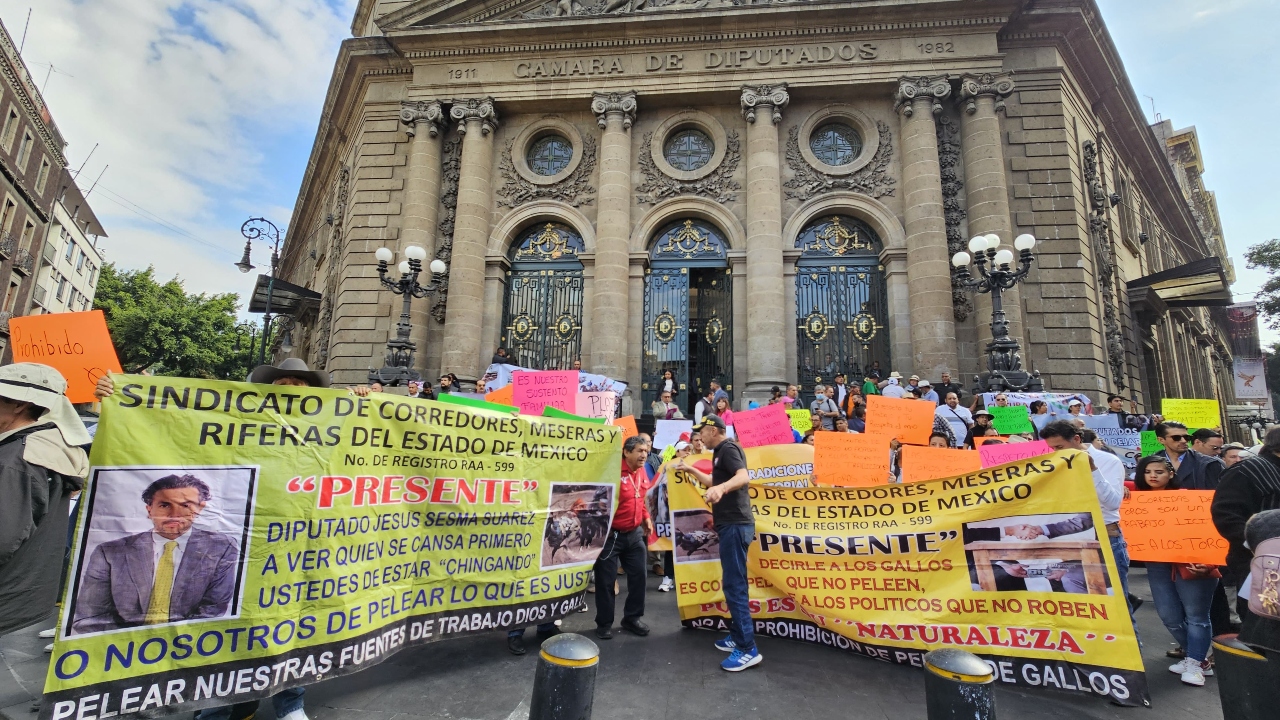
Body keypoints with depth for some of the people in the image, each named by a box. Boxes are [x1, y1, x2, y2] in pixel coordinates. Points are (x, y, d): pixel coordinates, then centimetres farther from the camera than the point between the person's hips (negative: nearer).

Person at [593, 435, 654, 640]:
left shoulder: (642, 472, 5)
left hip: (635, 533, 7)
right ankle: (604, 623, 22)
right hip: (611, 534, -7)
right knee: (606, 580, 5)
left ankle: (633, 618, 30)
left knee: (638, 575, 13)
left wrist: (646, 517, 11)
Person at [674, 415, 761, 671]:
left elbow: (744, 477, -32)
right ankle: (738, 636, 25)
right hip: (731, 524, 11)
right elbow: (715, 482, 33)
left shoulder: (728, 448, -13)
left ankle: (748, 649, -5)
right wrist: (691, 470, 28)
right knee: (733, 583, 16)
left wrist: (721, 488, -49)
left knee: (734, 584, -9)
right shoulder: (721, 453, 18)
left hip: (735, 524, -11)